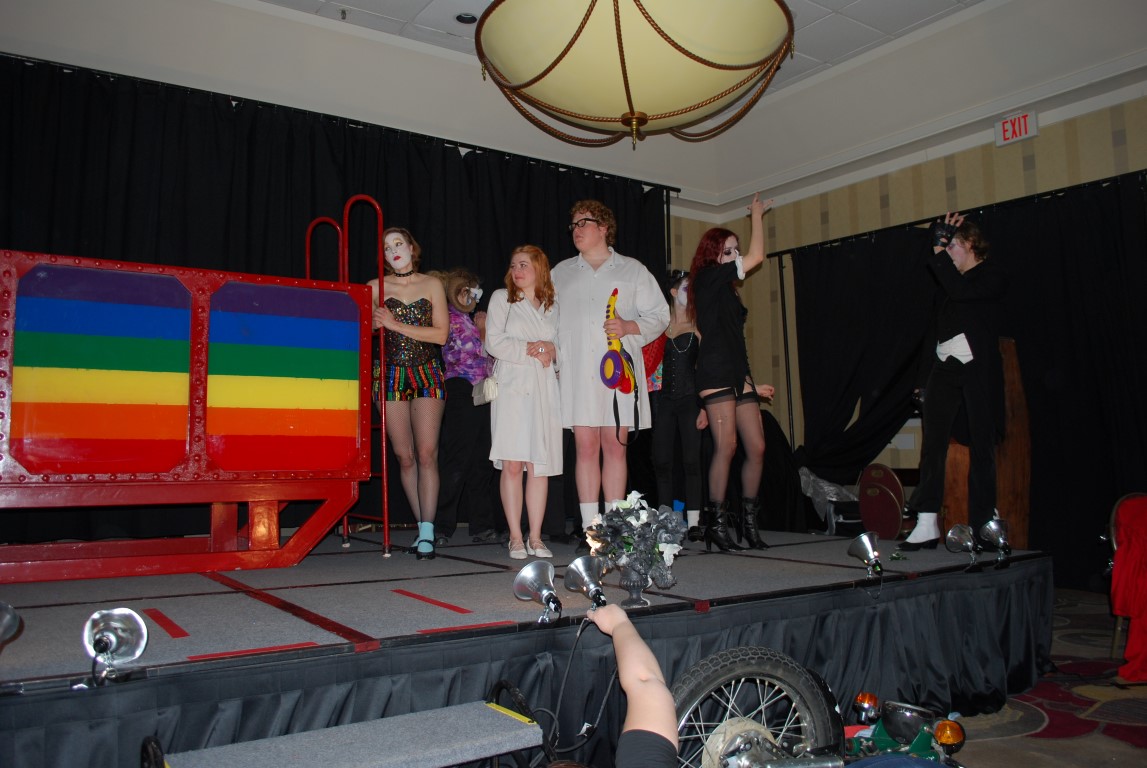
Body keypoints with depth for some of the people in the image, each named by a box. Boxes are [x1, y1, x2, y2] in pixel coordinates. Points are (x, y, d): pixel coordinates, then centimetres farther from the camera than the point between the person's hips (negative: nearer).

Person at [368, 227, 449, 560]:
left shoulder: (432, 285, 7)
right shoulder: (375, 288, 8)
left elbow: (441, 334, -1)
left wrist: (395, 324, -8)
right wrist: (375, 322, -14)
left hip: (428, 374, -1)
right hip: (392, 374, 1)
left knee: (426, 453, -12)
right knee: (404, 456, 0)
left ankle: (427, 533, -12)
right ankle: (423, 528, 11)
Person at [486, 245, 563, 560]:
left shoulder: (552, 305, 19)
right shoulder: (501, 298, 11)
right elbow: (494, 343, -1)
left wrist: (551, 350, -3)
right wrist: (531, 350, -4)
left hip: (544, 390, 2)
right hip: (512, 387, -2)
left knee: (540, 465, -1)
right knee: (512, 464, -8)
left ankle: (535, 537, 5)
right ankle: (516, 538, -1)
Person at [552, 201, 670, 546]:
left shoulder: (632, 270, 13)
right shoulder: (561, 273, 20)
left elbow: (659, 315, 8)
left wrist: (629, 327, -9)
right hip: (577, 369, 1)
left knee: (615, 446, -1)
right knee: (585, 445, -4)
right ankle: (590, 527, 0)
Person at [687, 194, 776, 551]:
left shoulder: (727, 291, 23)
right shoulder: (707, 277, 0)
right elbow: (757, 256, -3)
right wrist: (757, 214, 11)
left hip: (738, 374, 9)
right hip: (716, 373, -8)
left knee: (757, 447, 3)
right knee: (726, 446, -15)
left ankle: (749, 521, 11)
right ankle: (716, 522, -8)